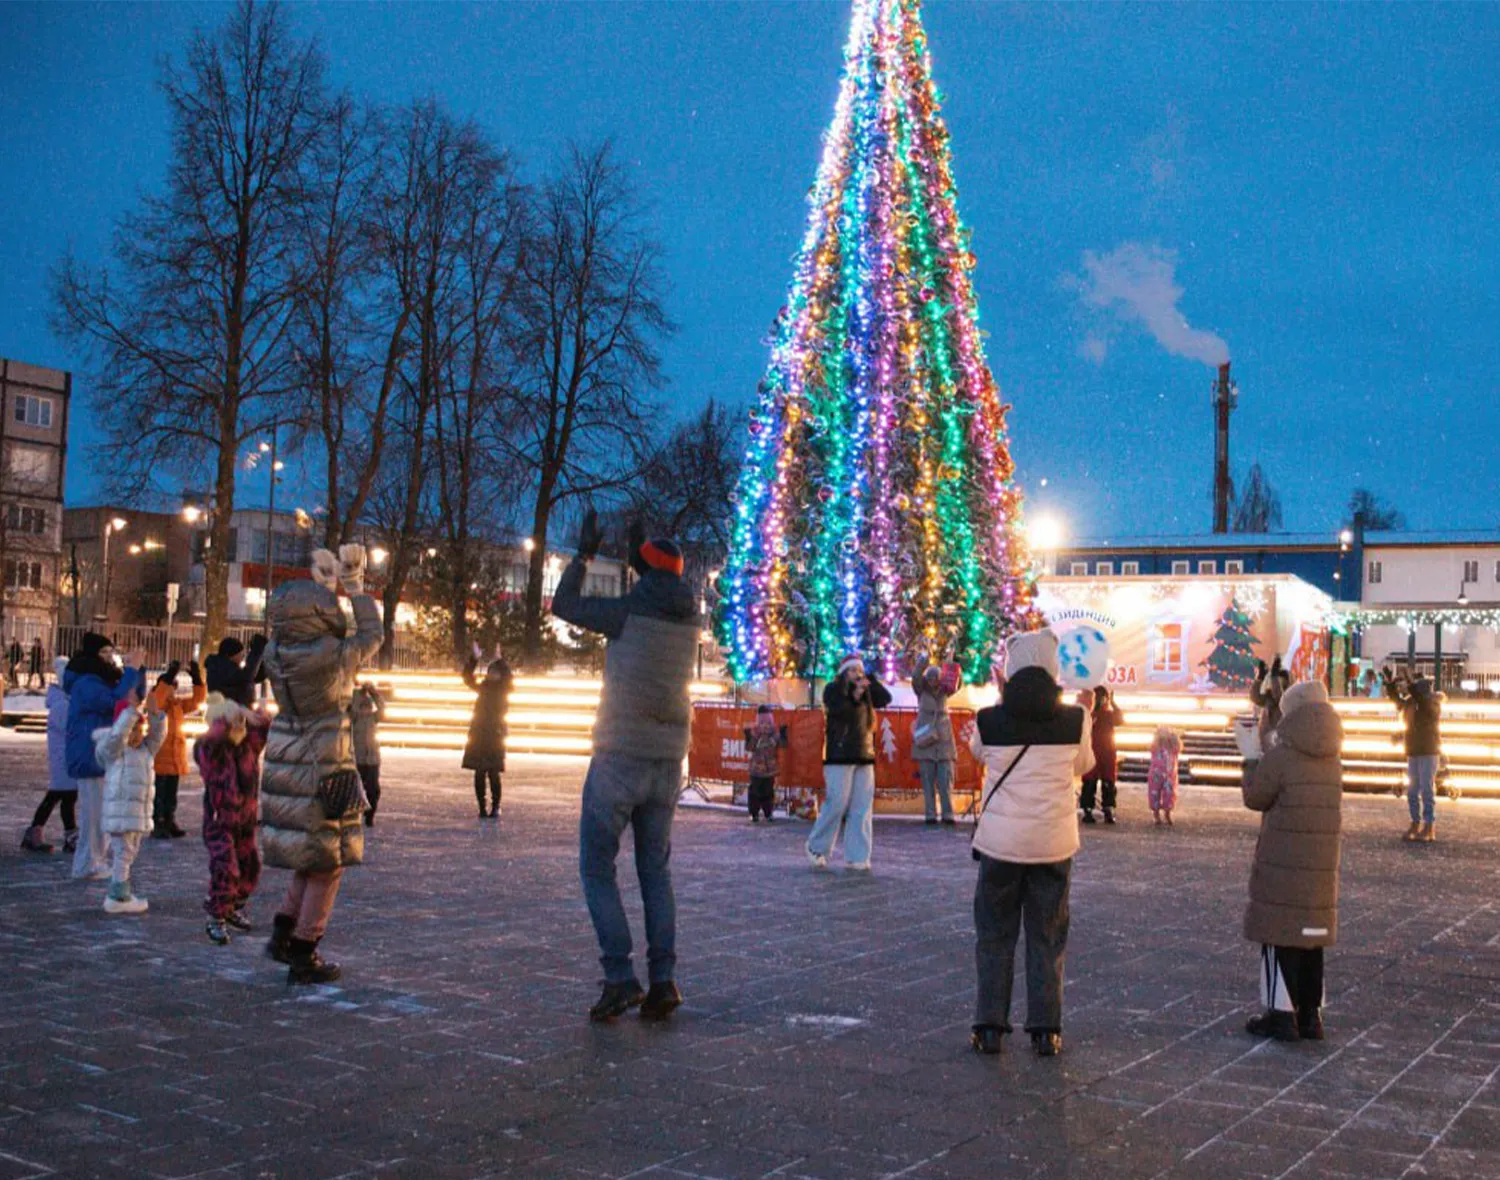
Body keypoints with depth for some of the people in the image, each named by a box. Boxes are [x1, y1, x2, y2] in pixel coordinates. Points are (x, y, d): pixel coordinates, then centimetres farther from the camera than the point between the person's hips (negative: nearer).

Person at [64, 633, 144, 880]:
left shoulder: (103, 680, 16)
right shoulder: (86, 683, -16)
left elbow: (135, 696, 18)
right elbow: (116, 701, -29)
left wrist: (137, 671, 4)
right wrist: (131, 672, -24)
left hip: (107, 756, 10)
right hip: (91, 757, -10)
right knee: (95, 810, -8)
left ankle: (101, 858, 21)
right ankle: (87, 864, -3)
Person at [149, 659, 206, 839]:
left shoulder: (178, 704, 14)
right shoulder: (154, 703, -6)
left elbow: (197, 700, 10)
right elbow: (157, 701, -29)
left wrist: (196, 677, -1)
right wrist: (170, 675, -34)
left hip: (176, 758, 7)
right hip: (159, 759, -7)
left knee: (171, 795, 13)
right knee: (159, 794, -4)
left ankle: (169, 823, 20)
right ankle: (157, 826, 0)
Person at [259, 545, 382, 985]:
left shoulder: (275, 654, -2)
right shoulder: (331, 656, -19)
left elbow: (305, 634, 20)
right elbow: (371, 635, -1)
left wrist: (324, 584, 24)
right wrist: (355, 587, 8)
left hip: (283, 766, 7)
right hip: (323, 774, -7)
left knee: (312, 857, 24)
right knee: (328, 864, 6)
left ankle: (284, 932, 19)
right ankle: (303, 955, 10)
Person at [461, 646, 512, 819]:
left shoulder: (503, 689, 2)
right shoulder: (483, 687, 10)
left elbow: (508, 678, -18)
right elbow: (467, 677, 1)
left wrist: (500, 660, -25)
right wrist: (474, 659, -11)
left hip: (495, 735, -3)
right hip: (478, 734, 3)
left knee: (493, 773, -6)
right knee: (479, 773, 2)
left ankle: (496, 806, 7)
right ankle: (482, 807, 9)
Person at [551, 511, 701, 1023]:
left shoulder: (629, 611, -10)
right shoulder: (689, 619, 6)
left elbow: (563, 605, 4)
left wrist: (585, 553, 15)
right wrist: (638, 557, 35)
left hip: (620, 755, -5)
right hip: (668, 760, 5)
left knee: (598, 866, 4)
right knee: (655, 869, 12)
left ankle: (620, 978, -5)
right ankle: (663, 978, 3)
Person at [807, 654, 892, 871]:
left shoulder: (866, 692, 17)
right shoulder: (833, 689, 2)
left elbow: (886, 699, 3)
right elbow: (838, 709, -15)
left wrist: (870, 680, -3)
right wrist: (855, 694, -22)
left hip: (864, 757, 6)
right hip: (839, 756, -6)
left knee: (862, 808, 0)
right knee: (836, 805, -8)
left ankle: (856, 857, 3)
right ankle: (816, 847, 11)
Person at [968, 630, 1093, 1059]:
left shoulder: (989, 720, -9)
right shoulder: (1075, 720, -8)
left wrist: (1003, 700, 19)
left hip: (1001, 840, -1)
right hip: (1053, 842, 1)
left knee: (995, 934, 12)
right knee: (1047, 938, 11)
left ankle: (989, 1027, 13)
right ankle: (1045, 1030, 13)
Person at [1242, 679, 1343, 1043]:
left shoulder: (1281, 756, -14)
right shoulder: (1332, 759, 7)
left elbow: (1255, 798, -8)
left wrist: (1254, 777, 12)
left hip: (1282, 863, -6)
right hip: (1322, 863, 6)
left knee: (1280, 935, 1)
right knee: (1312, 936, 13)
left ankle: (1282, 1014, 3)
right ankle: (1310, 1014, 19)